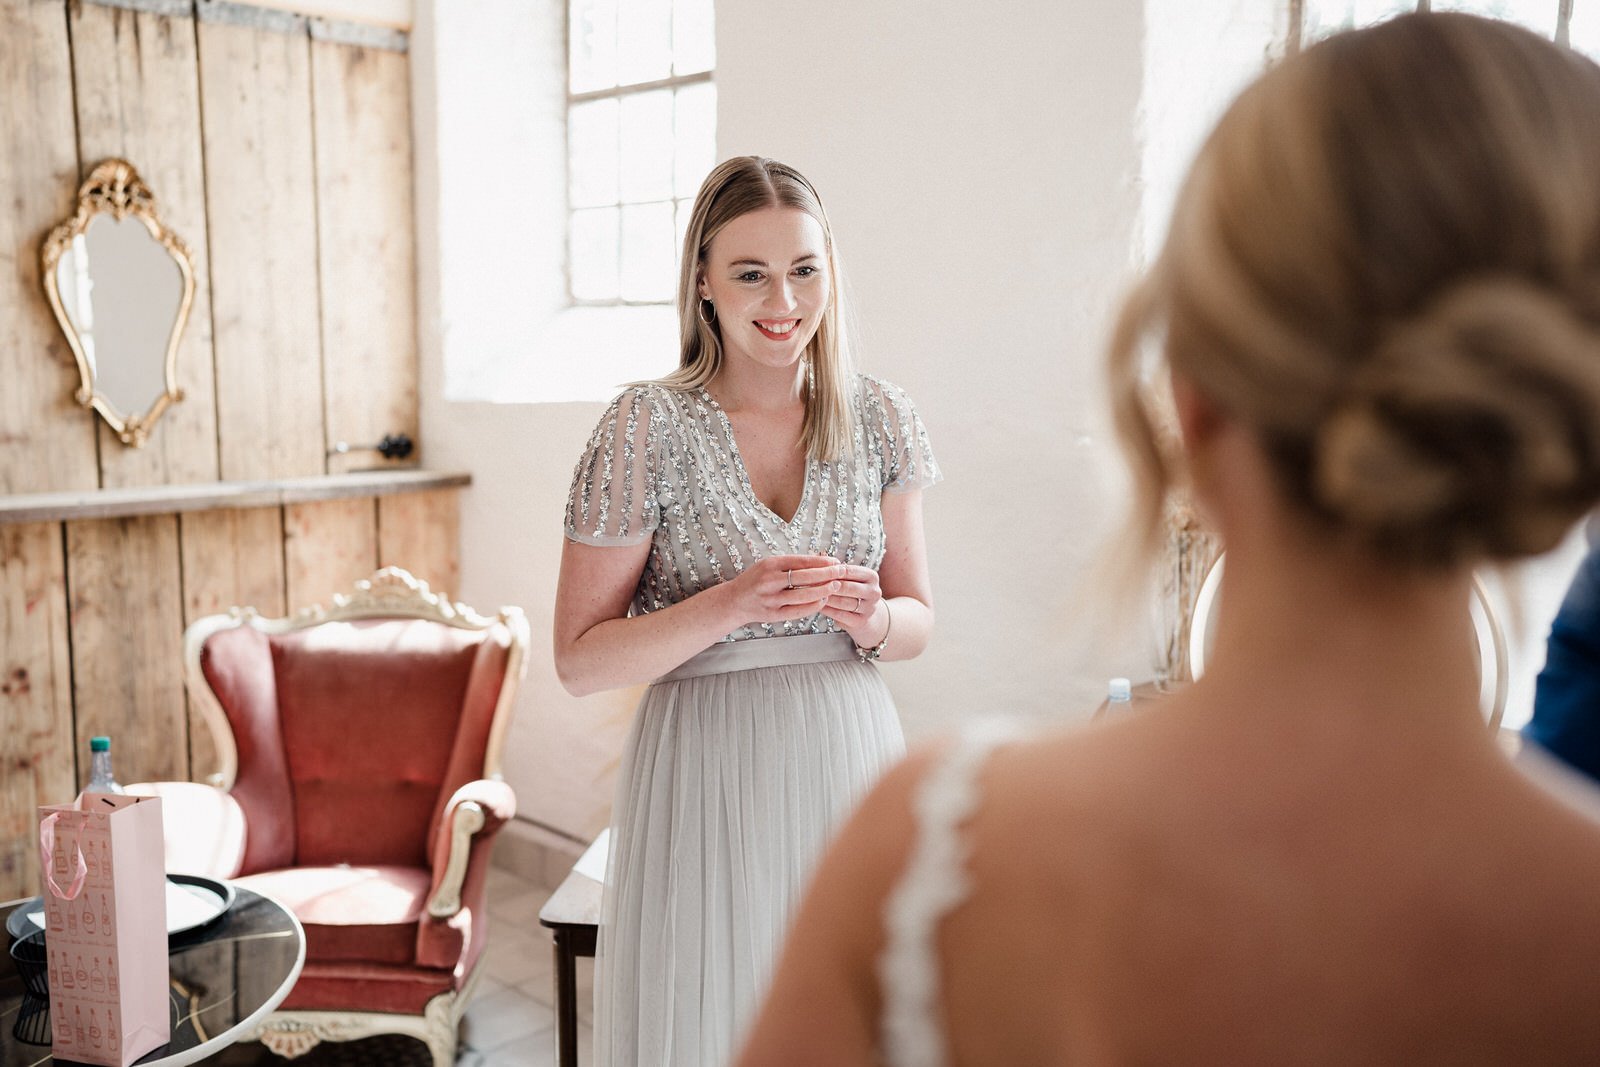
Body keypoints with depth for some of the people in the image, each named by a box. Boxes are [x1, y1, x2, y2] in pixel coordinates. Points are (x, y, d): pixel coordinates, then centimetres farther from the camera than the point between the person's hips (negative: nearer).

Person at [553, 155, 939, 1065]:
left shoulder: (881, 418, 1)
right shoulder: (647, 427, -10)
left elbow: (919, 620, 9)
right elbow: (580, 661, -8)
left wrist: (871, 619, -13)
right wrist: (731, 604, -21)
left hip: (850, 760, 3)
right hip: (707, 777, -3)